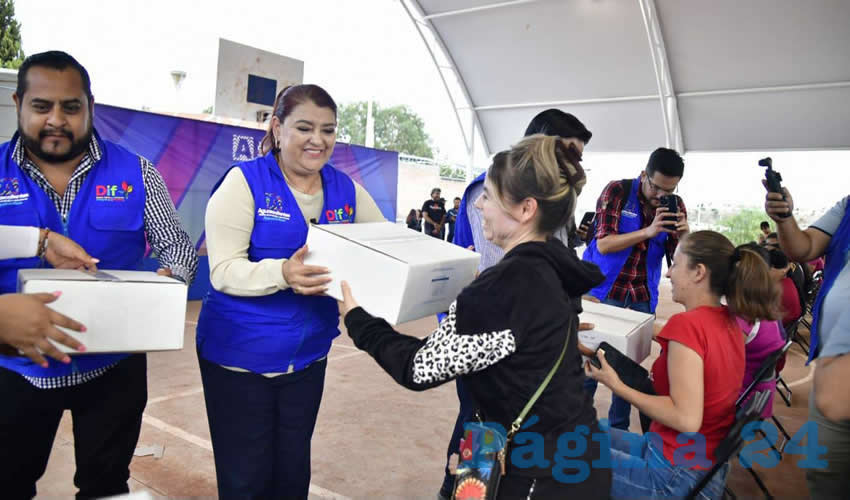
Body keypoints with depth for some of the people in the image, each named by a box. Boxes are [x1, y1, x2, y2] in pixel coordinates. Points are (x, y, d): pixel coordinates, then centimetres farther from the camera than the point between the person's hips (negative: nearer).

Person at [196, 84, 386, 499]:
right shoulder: (244, 180, -12)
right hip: (241, 354, -4)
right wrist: (282, 273, -38)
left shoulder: (345, 189, 2)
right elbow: (224, 271, -18)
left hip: (309, 355, 4)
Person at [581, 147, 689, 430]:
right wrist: (649, 231, -26)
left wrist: (684, 233, -19)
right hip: (603, 290, -4)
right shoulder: (617, 191, -10)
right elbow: (603, 245, -18)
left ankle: (619, 429, 25)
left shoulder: (675, 205, 2)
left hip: (642, 298, 4)